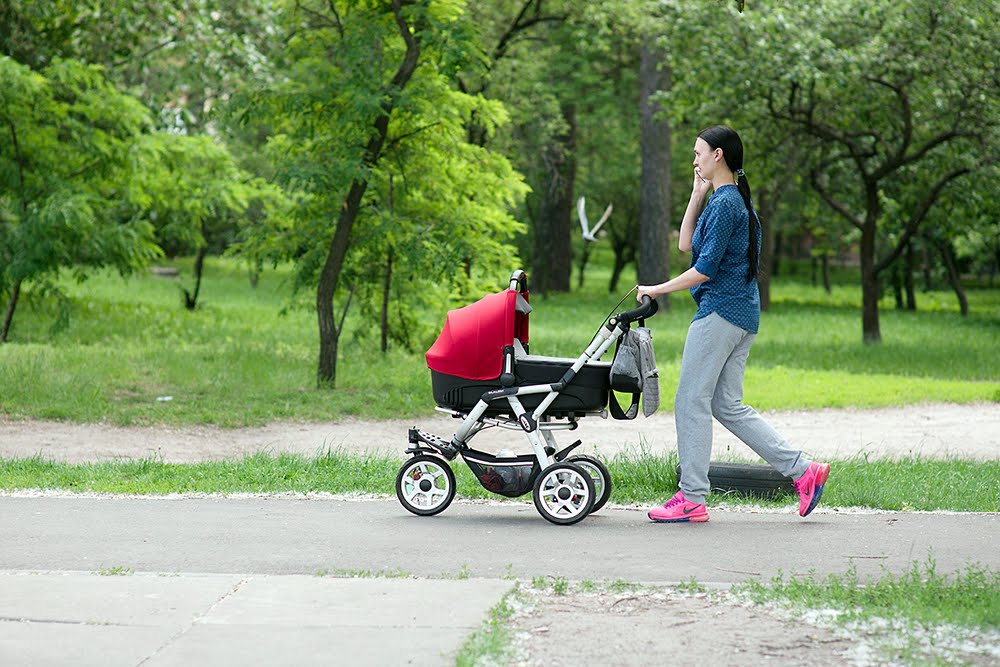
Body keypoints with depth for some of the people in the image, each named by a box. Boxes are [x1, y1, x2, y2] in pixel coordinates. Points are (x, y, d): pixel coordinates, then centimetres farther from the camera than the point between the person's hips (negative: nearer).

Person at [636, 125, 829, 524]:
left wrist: (659, 289, -11)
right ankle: (802, 471, 8)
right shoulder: (734, 200, 17)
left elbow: (706, 267, -18)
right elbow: (686, 244, 19)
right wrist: (698, 193, 14)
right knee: (728, 406, 11)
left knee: (691, 401, -3)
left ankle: (691, 499, 1)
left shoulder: (725, 203, -14)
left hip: (720, 311, -10)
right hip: (742, 314, 10)